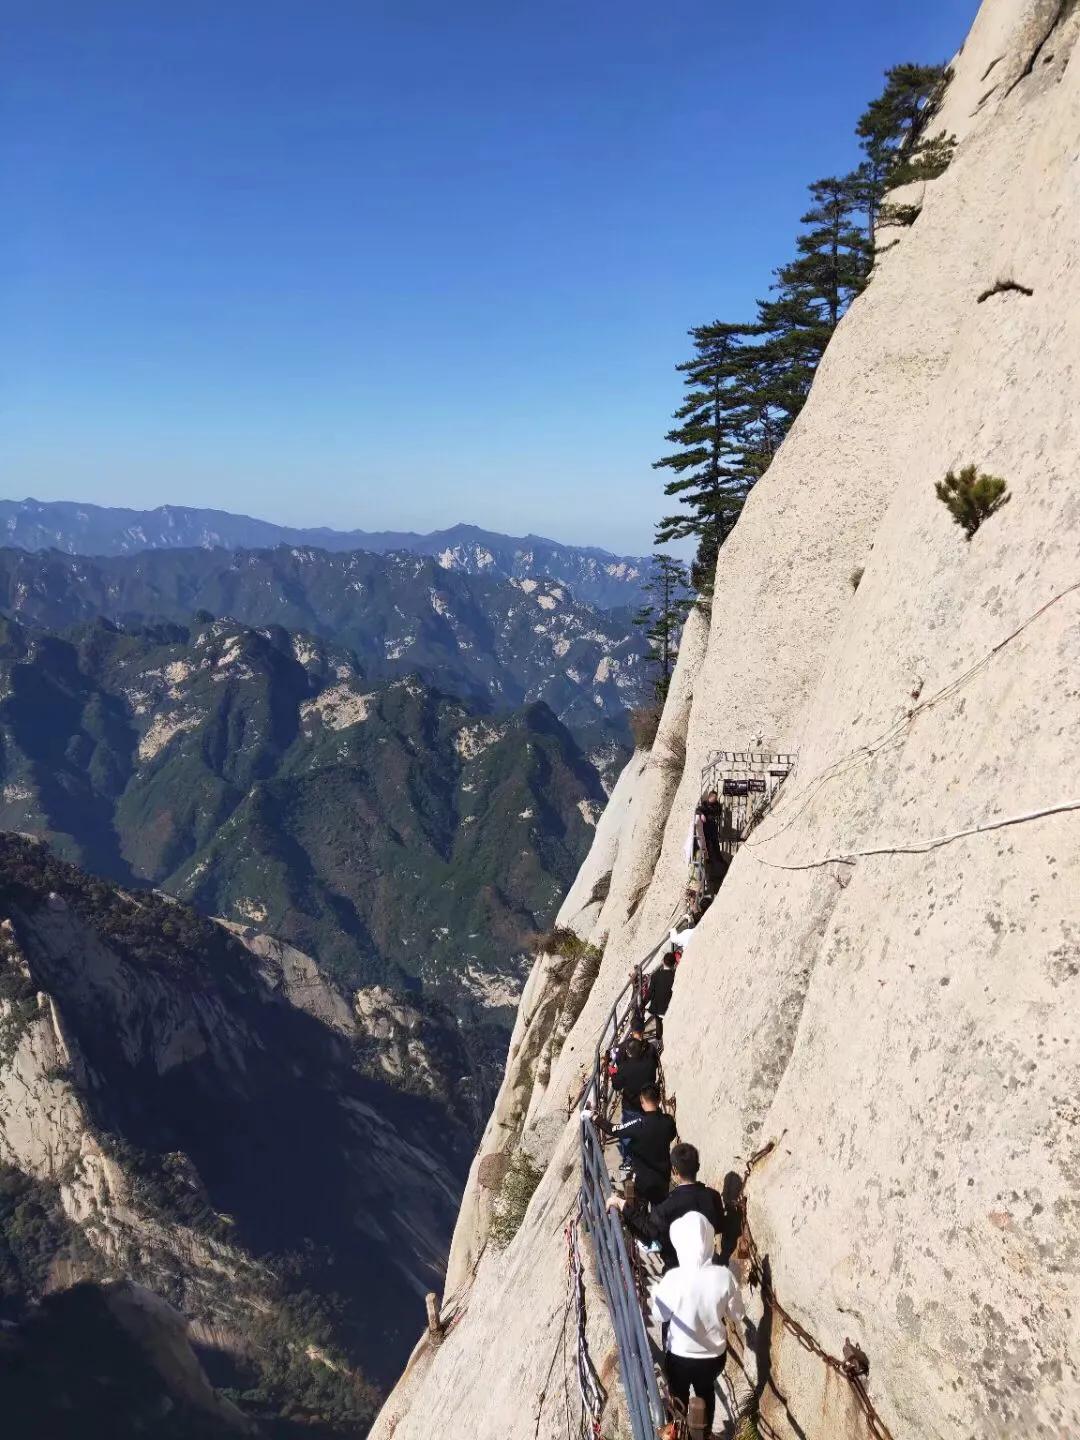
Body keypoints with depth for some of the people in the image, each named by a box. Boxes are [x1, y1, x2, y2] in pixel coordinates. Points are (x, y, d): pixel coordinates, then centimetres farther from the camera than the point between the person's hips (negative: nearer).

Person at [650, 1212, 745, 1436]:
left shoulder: (673, 1278, -28)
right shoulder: (724, 1276, -22)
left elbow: (659, 1316, -12)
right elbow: (738, 1316, -6)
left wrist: (656, 1291, 5)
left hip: (680, 1355, -2)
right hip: (714, 1354, 2)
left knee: (679, 1398, 25)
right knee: (707, 1393, 30)